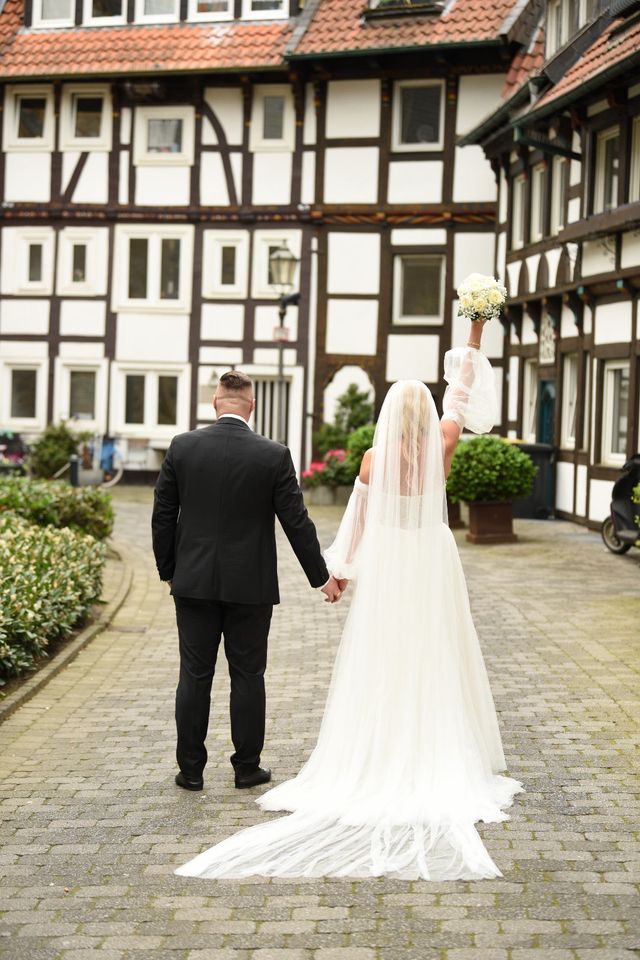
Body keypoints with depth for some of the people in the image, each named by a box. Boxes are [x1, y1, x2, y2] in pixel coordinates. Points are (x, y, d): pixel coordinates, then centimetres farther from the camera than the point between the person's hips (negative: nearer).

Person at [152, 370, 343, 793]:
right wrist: (322, 576, 6)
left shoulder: (182, 446, -3)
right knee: (247, 676, 8)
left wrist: (168, 570, 13)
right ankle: (247, 767, 16)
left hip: (194, 582, 1)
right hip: (250, 584, -1)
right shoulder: (274, 455, -8)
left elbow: (163, 515, 1)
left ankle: (191, 769, 13)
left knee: (195, 676, 7)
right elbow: (296, 521, -5)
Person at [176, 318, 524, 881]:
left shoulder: (374, 459, -6)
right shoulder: (440, 448, -6)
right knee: (436, 669, 5)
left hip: (385, 568, 0)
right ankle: (443, 766, 6)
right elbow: (461, 395, 6)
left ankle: (376, 766, 4)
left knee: (378, 670, 4)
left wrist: (339, 572, 12)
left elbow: (357, 522, 1)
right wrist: (474, 339, 13)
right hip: (433, 567, 0)